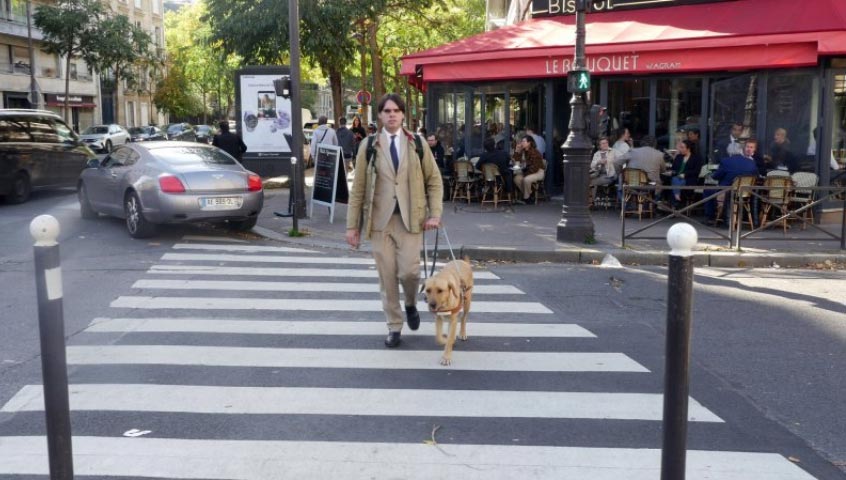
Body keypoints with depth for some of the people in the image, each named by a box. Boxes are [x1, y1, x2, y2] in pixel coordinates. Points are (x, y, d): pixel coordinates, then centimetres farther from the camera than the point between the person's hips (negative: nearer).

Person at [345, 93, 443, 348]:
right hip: (380, 219, 0)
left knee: (409, 271, -8)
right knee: (387, 276, 3)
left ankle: (411, 304, 26)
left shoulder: (417, 143, 5)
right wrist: (352, 225, 0)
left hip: (410, 219, 0)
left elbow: (434, 180, 7)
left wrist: (435, 213, -5)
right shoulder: (369, 146, 4)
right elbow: (358, 188, 4)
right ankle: (394, 326, 18)